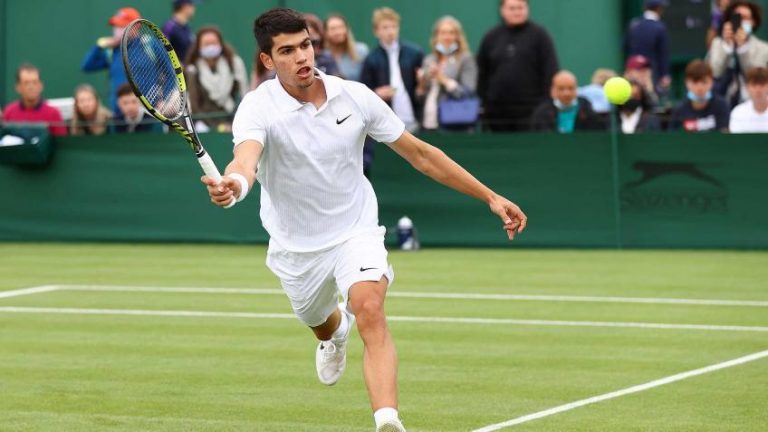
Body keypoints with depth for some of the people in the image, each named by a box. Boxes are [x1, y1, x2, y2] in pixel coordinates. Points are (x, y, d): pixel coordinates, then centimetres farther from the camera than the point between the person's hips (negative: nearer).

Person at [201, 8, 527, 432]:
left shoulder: (354, 96, -12)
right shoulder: (258, 107, -19)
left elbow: (421, 154, -2)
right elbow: (246, 159, -42)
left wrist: (490, 197, -2)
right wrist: (233, 185, -68)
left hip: (356, 232, -1)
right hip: (297, 248, 1)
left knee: (370, 310, -27)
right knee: (322, 325, 24)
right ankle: (335, 332, 64)